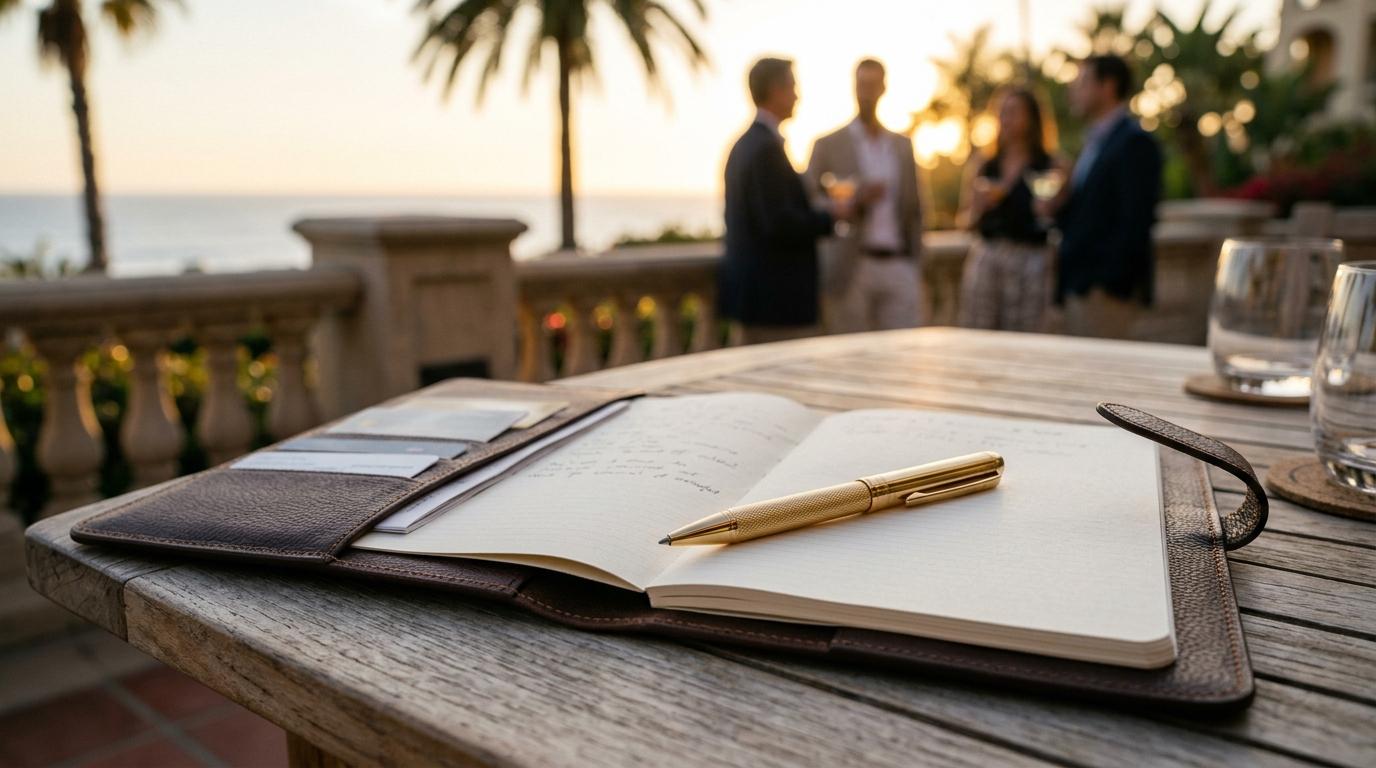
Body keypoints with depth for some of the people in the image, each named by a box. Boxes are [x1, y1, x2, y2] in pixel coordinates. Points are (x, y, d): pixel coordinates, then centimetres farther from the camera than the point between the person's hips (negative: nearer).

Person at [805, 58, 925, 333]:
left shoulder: (903, 145, 15)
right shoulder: (827, 145, 2)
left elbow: (913, 208, 17)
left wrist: (916, 264, 11)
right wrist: (855, 199, -16)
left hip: (899, 268, 3)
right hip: (851, 269, -3)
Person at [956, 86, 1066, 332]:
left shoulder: (1053, 167, 5)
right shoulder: (980, 164, 13)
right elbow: (965, 220, 16)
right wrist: (980, 205, -3)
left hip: (1031, 262, -2)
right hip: (985, 258, 3)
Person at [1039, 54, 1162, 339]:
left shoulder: (1135, 143, -9)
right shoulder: (1095, 142, 20)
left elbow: (1136, 219, -16)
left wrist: (1108, 283, -20)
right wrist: (1059, 207, 1)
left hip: (1106, 288, -9)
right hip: (1080, 285, 9)